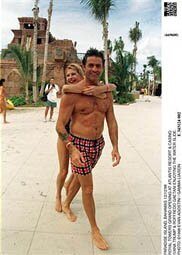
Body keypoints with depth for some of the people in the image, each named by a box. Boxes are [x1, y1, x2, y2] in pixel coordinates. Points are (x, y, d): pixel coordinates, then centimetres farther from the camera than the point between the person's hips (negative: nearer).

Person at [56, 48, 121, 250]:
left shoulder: (106, 93, 0)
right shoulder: (72, 93, -17)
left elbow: (112, 121, 4)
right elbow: (60, 125, -17)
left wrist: (115, 147, -5)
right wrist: (72, 149, -28)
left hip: (98, 143, 6)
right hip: (79, 144, -5)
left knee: (79, 176, 25)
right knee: (88, 188, 2)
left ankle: (67, 203, 53)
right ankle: (95, 230, 20)